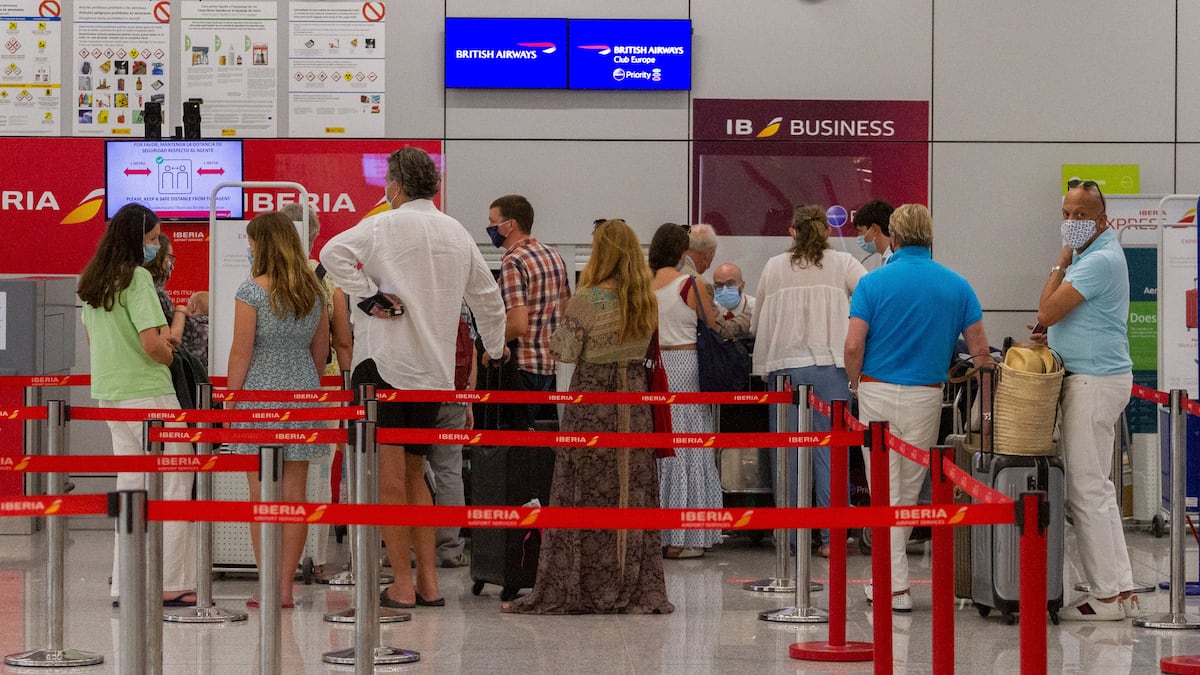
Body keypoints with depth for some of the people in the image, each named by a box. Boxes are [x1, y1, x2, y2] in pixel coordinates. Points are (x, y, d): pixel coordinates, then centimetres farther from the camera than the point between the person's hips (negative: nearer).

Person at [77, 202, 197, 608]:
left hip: (108, 392, 8)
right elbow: (152, 344, -22)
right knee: (173, 483, -2)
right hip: (146, 392, -8)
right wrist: (168, 355, 0)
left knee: (130, 485, 12)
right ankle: (169, 585, -3)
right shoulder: (137, 278, -15)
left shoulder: (92, 280, 12)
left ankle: (125, 585, 13)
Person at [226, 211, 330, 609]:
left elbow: (241, 353, -10)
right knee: (295, 493, 5)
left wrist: (230, 398, -1)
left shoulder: (252, 291, -10)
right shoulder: (313, 291, 7)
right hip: (303, 394, 5)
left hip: (260, 393, -5)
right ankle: (286, 587, 8)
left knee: (262, 496, 1)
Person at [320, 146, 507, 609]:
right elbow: (487, 295, 22)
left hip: (384, 362, -6)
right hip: (434, 369, 6)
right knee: (414, 474, 16)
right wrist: (495, 347, 36)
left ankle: (402, 585, -4)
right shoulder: (457, 233, 12)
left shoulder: (385, 225, -6)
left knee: (390, 475, -4)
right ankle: (429, 581, 14)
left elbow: (334, 252, -22)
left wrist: (370, 297, -15)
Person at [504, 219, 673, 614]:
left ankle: (568, 592, 4)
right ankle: (637, 590, 11)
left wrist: (555, 334, 10)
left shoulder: (588, 300, -13)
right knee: (633, 496, 8)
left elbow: (566, 351, -9)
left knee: (583, 497, 0)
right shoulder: (647, 301, 4)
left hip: (591, 404, -5)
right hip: (635, 402, 5)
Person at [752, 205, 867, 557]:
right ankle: (831, 537, -1)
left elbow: (756, 326, 15)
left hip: (784, 366, 1)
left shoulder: (774, 267, 8)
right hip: (830, 365, -1)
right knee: (831, 450, 1)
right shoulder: (842, 264, 4)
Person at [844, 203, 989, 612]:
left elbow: (853, 345, -10)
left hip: (878, 392, -2)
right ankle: (891, 572, 25)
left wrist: (856, 385, 8)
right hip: (926, 397, 2)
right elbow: (980, 351, 2)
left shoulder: (874, 282, -5)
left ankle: (896, 585, 0)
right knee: (910, 492, 15)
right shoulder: (957, 286, 3)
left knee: (885, 491, 2)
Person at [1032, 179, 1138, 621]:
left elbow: (1047, 310, -21)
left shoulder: (1100, 260, -18)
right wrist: (1054, 331, 8)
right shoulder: (1091, 254, 16)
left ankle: (1107, 596, -5)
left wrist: (1062, 261, -10)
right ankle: (1121, 588, 16)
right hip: (1095, 375, 11)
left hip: (1094, 381, -11)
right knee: (1097, 487, 13)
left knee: (1086, 489, -8)